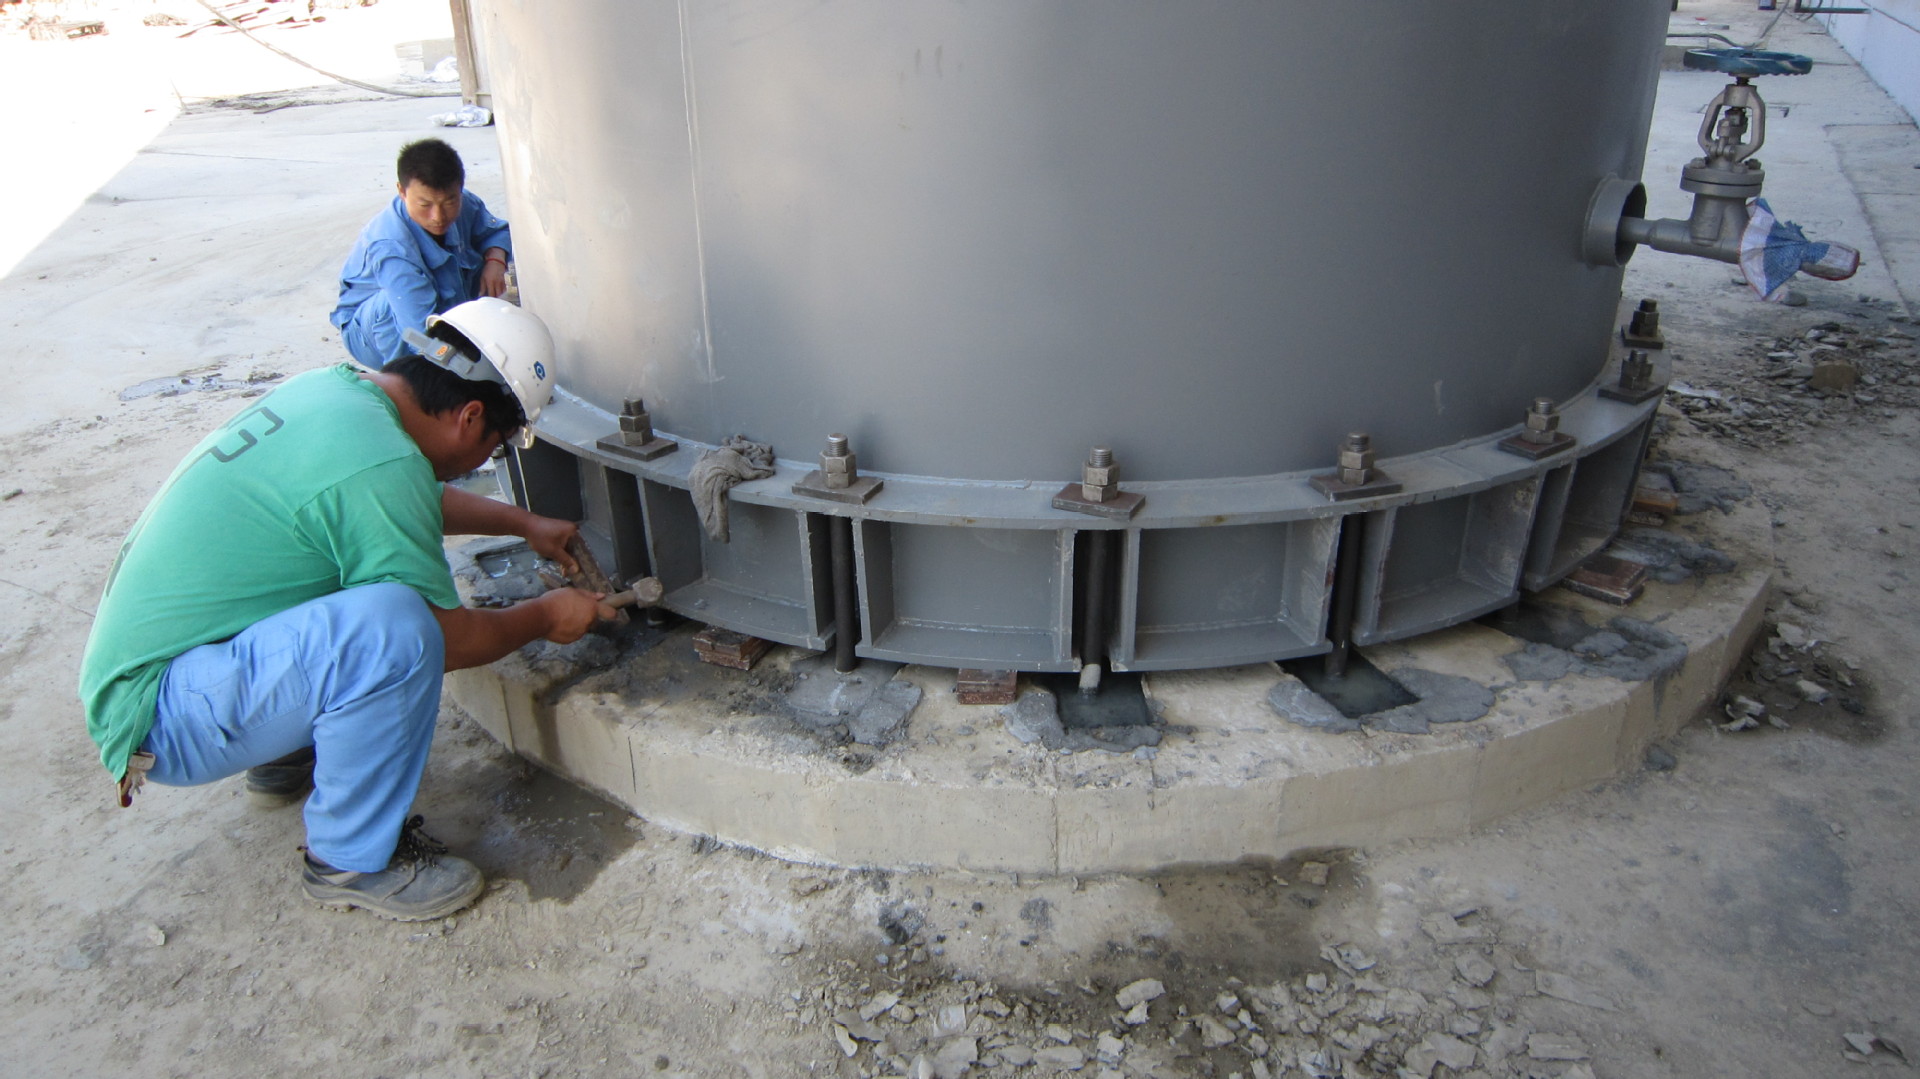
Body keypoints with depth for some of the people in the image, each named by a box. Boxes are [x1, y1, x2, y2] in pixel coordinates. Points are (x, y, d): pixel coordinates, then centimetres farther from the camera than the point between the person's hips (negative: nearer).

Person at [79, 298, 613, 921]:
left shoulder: (333, 387, 2)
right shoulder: (379, 463, -27)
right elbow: (449, 641, -15)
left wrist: (523, 523, 30)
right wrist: (544, 618, 2)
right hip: (159, 720, -10)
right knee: (394, 624, -32)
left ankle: (290, 753, 27)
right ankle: (354, 862, -10)